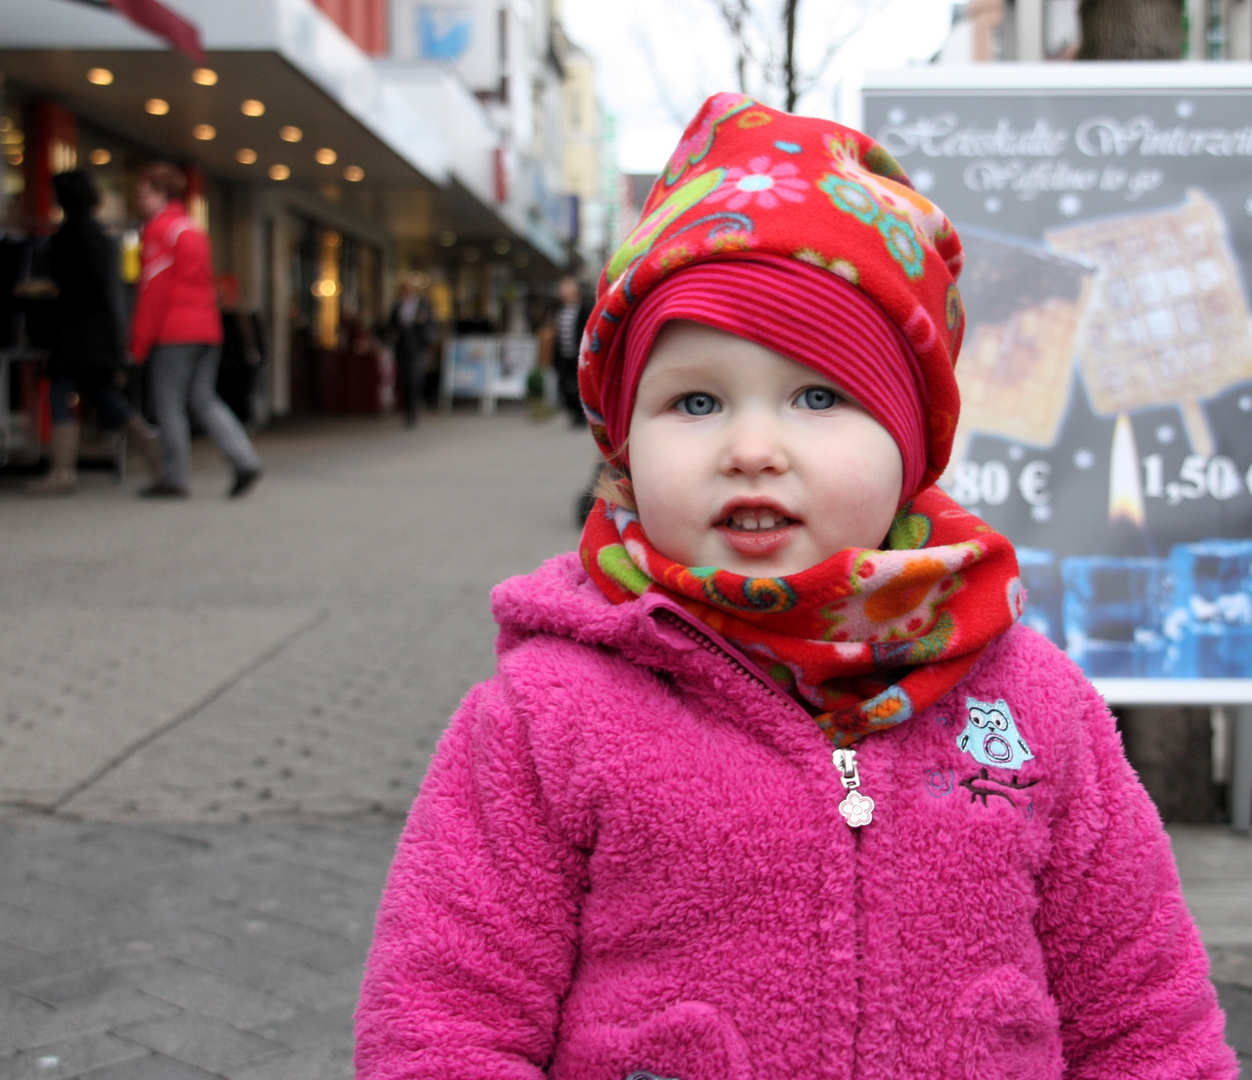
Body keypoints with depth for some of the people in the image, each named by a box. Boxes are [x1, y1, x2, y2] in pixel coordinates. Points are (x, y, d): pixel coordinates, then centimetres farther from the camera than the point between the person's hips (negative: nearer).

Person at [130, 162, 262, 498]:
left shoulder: (159, 230, -6)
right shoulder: (194, 230, 19)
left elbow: (154, 290, -11)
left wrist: (139, 341, -8)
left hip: (174, 332, -8)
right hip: (207, 329, 8)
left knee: (168, 404, -1)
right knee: (204, 400, 10)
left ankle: (175, 479, 1)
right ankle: (245, 461, -2)